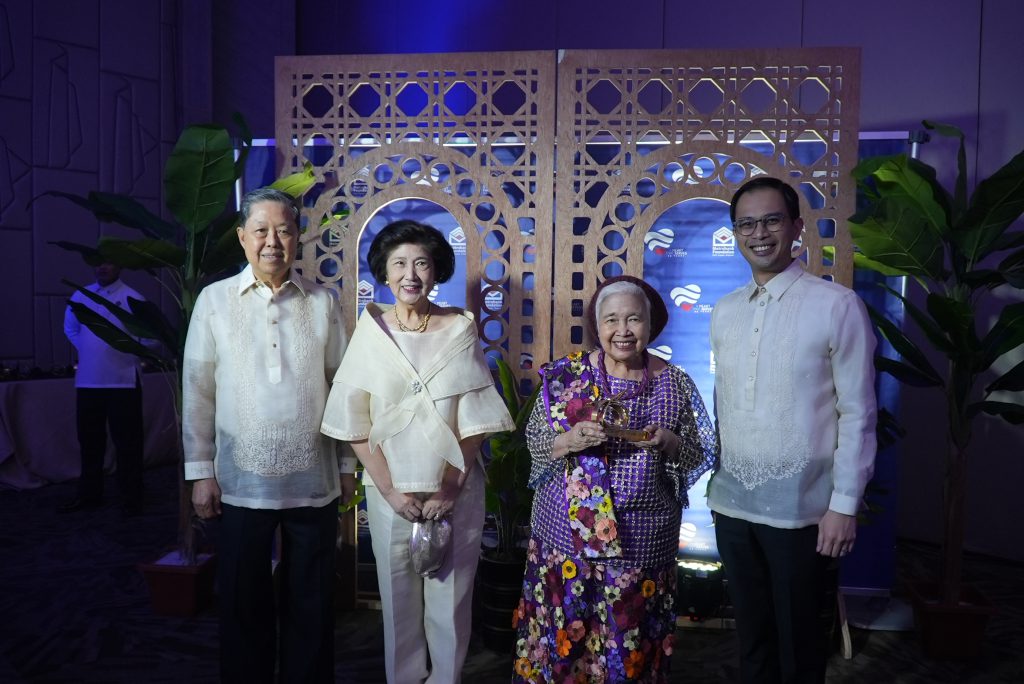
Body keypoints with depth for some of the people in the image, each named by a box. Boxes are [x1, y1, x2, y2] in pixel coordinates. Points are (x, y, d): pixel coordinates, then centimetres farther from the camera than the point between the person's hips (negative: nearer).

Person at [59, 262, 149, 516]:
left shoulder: (131, 298, -6)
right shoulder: (80, 296, 8)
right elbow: (70, 328, 24)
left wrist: (127, 355, -9)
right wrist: (89, 352, 13)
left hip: (122, 380, -5)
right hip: (87, 380, 5)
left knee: (127, 442, 0)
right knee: (89, 441, 13)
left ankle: (131, 499, 8)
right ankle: (89, 495, 26)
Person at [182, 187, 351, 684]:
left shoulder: (323, 303, 1)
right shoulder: (215, 300, -1)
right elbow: (198, 390, 0)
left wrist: (349, 464, 4)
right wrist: (200, 471, -1)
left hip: (313, 480, 1)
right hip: (241, 479, 0)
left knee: (311, 605, 12)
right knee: (243, 603, 13)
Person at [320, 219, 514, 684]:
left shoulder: (459, 329, -3)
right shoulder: (370, 331, -3)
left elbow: (476, 420, -4)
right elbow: (355, 423, -5)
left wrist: (451, 488, -10)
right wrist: (390, 490, -11)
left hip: (455, 489, 0)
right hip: (391, 489, 0)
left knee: (450, 599, 10)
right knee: (399, 598, 13)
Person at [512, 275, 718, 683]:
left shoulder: (674, 384, 0)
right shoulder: (567, 374, -2)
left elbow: (703, 456, 2)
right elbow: (535, 441, -1)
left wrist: (668, 442, -17)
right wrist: (569, 440, -20)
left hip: (642, 544, 0)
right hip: (566, 535, 0)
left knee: (631, 648, 12)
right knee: (558, 639, 9)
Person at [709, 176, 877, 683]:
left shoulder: (838, 306, -11)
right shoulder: (724, 312, 5)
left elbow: (857, 413, -10)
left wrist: (845, 504, -11)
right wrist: (714, 483, 9)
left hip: (800, 508, -4)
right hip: (732, 504, 5)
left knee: (799, 642, 12)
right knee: (750, 633, 20)